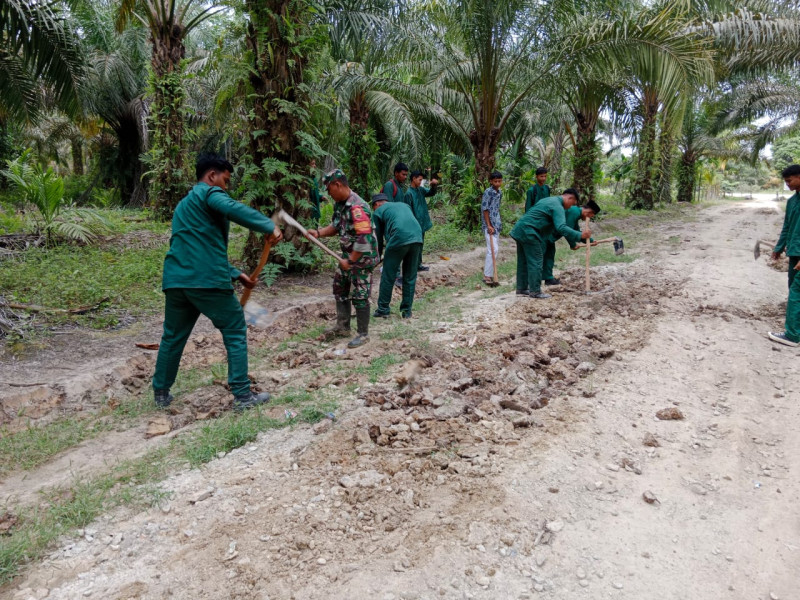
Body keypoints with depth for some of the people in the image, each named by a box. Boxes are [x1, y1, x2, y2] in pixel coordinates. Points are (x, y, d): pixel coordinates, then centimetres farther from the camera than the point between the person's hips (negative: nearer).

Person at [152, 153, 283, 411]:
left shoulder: (185, 204, 28)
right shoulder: (209, 192, 1)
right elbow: (233, 209, -25)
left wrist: (236, 274, 28)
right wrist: (269, 226, -23)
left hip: (176, 280, 8)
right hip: (207, 281, -8)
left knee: (173, 337, 21)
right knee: (235, 333, 4)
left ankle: (160, 393, 30)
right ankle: (242, 396, 5)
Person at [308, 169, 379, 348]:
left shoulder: (357, 207, -27)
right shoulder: (340, 204, 3)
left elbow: (364, 239, -30)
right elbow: (337, 225, 17)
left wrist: (350, 261, -23)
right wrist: (319, 233, -1)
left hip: (362, 258, -10)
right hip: (348, 255, 10)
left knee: (359, 296, -2)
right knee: (340, 288, 19)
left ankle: (363, 334, 12)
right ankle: (343, 327, 33)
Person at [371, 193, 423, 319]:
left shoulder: (378, 212, 15)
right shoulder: (404, 205, 30)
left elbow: (378, 235, 19)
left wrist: (379, 254, 33)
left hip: (399, 240, -5)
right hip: (417, 239, 5)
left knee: (388, 277, 10)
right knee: (410, 277, 15)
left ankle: (383, 309, 17)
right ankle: (407, 311, 19)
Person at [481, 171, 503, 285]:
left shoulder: (499, 193, 12)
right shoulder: (488, 192, -12)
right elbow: (484, 209, -14)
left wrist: (499, 223, 18)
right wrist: (489, 225, -17)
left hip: (496, 224, 9)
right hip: (489, 224, -9)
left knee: (495, 248, 13)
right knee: (493, 249, -13)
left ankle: (487, 269, 24)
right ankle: (487, 276, -11)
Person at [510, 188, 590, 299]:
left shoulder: (549, 200, 21)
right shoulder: (558, 206, -12)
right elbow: (561, 227, -26)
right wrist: (580, 235, -26)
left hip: (520, 230, 10)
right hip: (528, 232, -10)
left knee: (523, 261, 15)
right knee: (535, 262, -4)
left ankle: (522, 288, 21)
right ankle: (535, 291, 1)